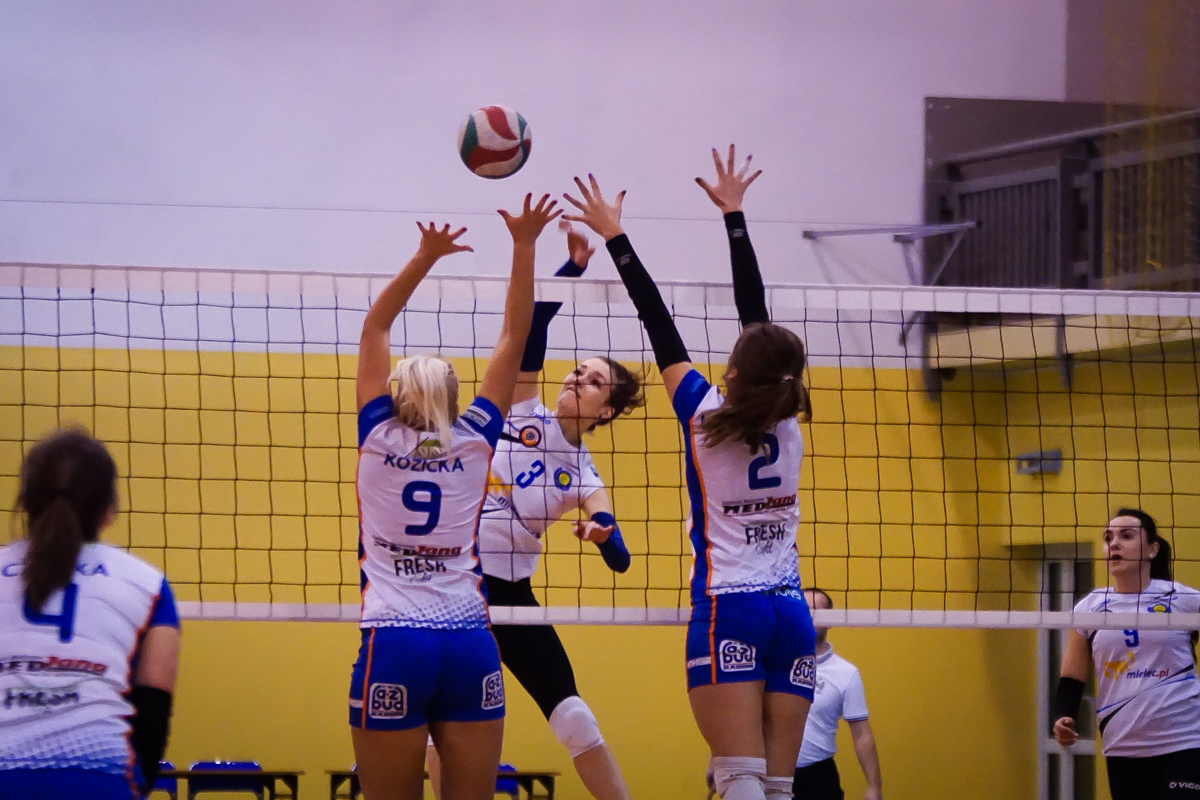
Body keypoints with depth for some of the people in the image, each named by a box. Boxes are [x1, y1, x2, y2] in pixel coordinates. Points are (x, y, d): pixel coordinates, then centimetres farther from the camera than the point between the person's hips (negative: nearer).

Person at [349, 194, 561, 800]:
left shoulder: (379, 438, 5)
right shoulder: (474, 441, 7)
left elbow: (374, 326, 14)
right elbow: (514, 337, 12)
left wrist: (425, 257, 12)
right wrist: (523, 247, 12)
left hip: (393, 645, -2)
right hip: (470, 645, 2)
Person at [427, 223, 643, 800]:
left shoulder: (582, 476, 0)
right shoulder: (524, 413, 1)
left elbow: (620, 560, -9)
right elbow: (530, 325, -10)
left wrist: (603, 533, -33)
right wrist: (575, 266, -21)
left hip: (509, 591, 0)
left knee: (571, 714, -5)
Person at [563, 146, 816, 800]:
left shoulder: (705, 416, -4)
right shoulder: (787, 425, 8)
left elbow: (658, 322, 4)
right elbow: (755, 310, 16)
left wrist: (614, 237, 14)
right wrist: (733, 214, 26)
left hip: (728, 611, -5)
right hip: (791, 612, 5)